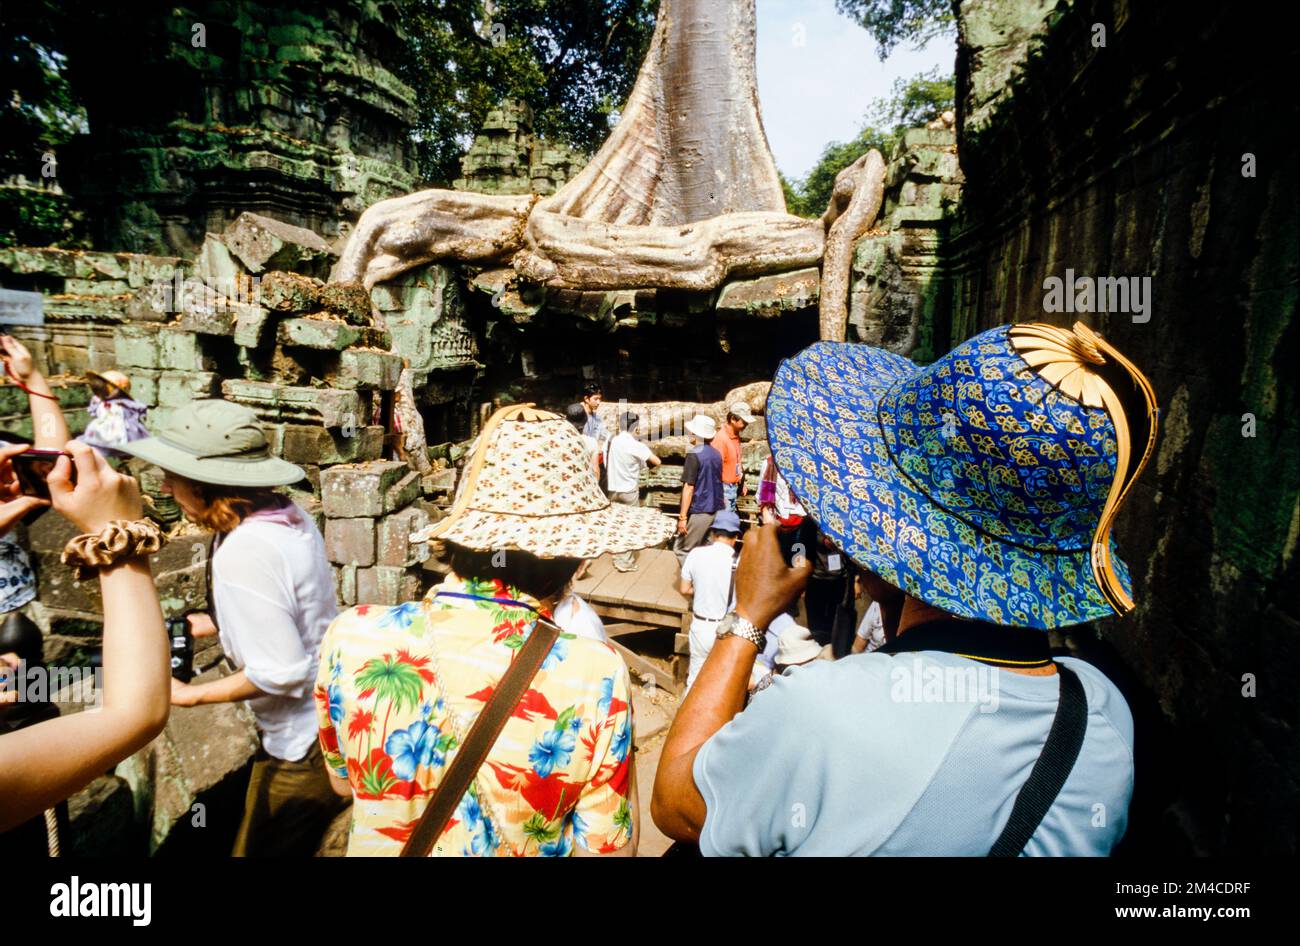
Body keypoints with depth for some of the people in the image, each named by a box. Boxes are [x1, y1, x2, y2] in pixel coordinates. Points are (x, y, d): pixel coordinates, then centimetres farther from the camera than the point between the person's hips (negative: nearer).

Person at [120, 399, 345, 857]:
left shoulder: (243, 553, -29)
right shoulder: (287, 515, -3)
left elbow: (280, 672, -26)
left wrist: (189, 695, -13)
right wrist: (212, 623, 13)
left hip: (304, 749, -8)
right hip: (335, 718, 8)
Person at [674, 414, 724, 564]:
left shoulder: (694, 454, -15)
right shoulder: (717, 454, 7)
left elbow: (689, 488, -17)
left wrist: (683, 517, -15)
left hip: (698, 512, -8)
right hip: (716, 510, 8)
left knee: (681, 549, 2)